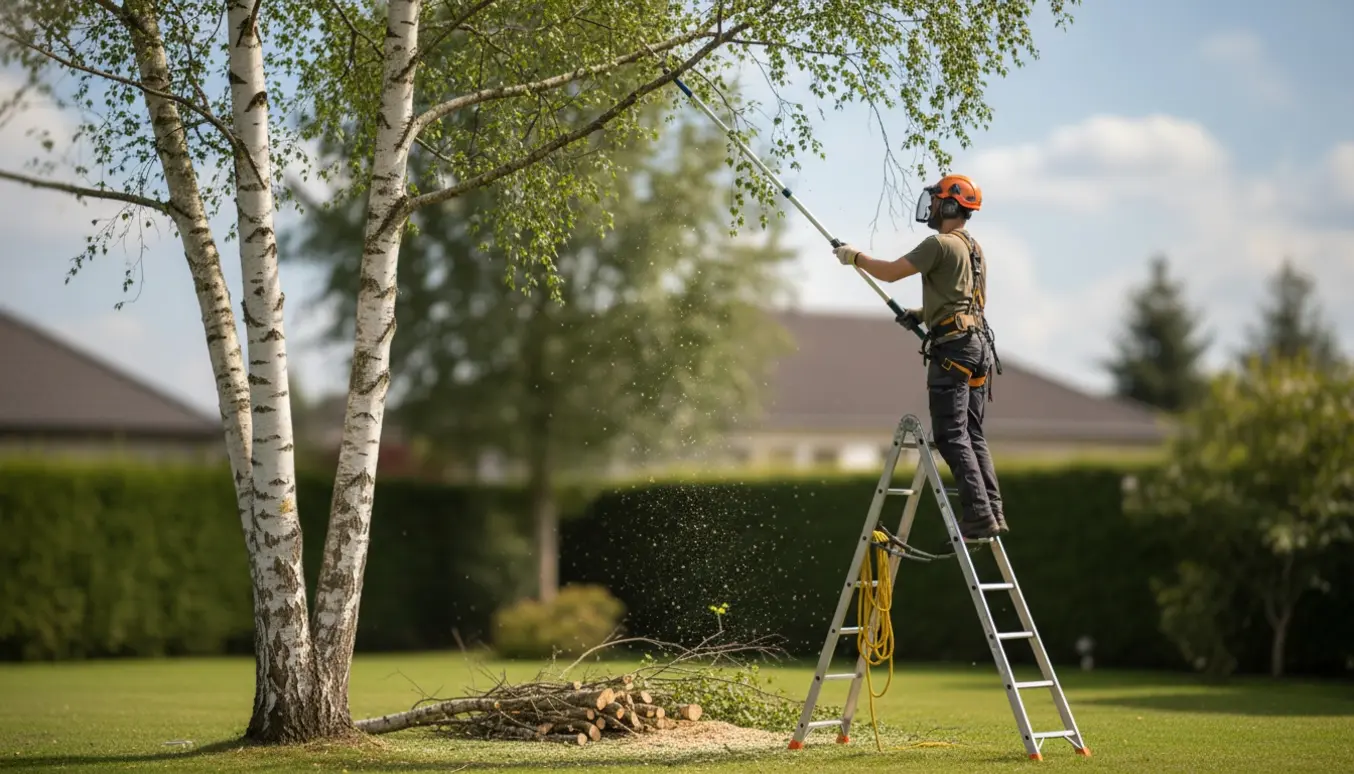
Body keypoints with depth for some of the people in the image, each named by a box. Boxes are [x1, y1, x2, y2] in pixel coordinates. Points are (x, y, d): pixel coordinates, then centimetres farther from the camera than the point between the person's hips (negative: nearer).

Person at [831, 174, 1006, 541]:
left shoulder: (941, 244, -10)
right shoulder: (973, 249, 20)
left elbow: (891, 271, -11)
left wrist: (856, 257, 4)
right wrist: (924, 313, 27)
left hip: (952, 346, -9)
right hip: (977, 343, 10)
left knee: (952, 435, -11)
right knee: (972, 434, 9)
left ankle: (979, 515, -19)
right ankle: (992, 511, 4)